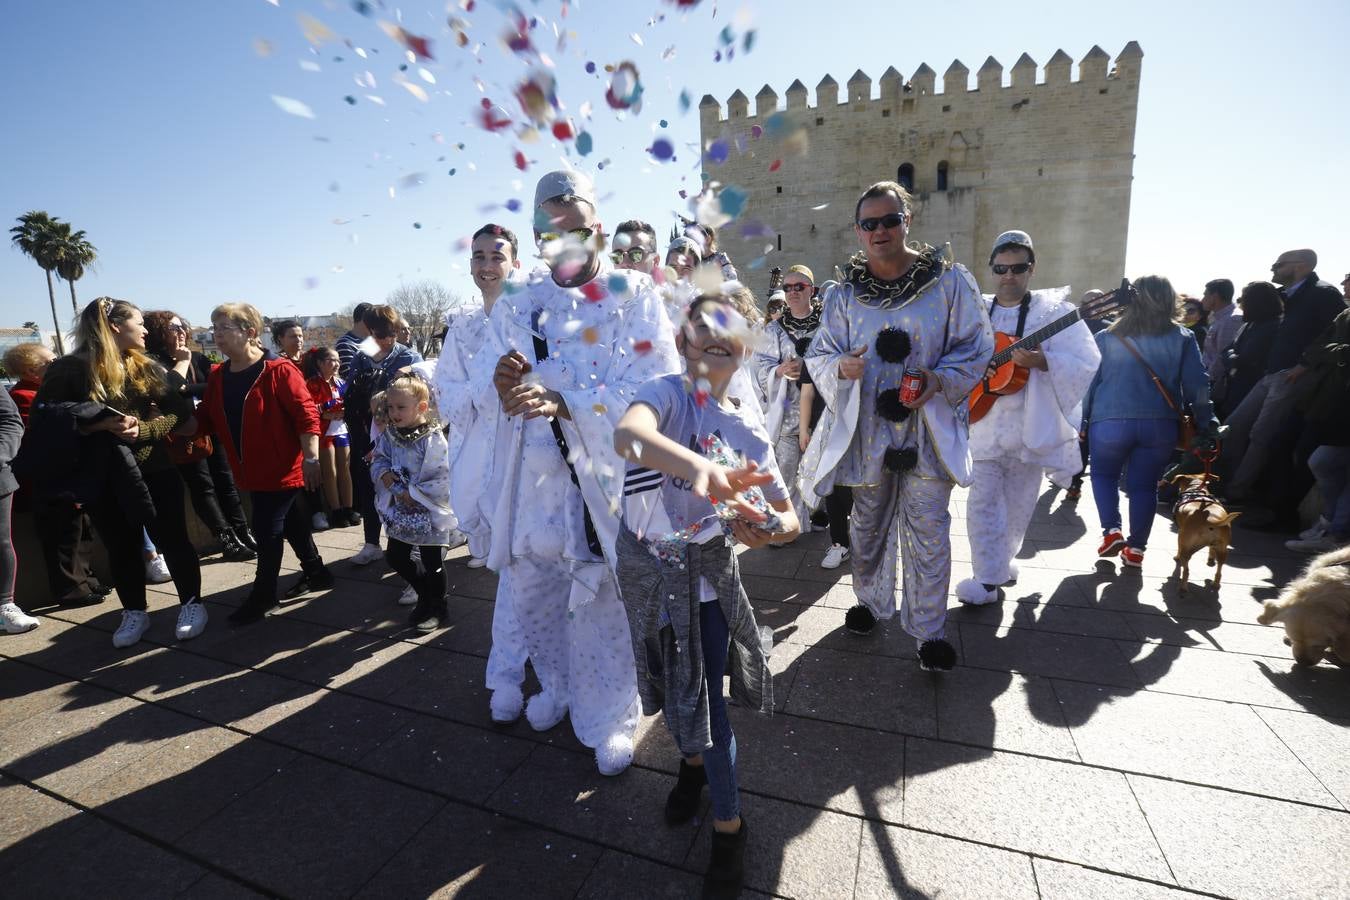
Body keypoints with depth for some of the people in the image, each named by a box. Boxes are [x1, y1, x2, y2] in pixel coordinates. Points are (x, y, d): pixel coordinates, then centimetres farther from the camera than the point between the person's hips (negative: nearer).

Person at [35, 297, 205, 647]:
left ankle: (191, 603, 19)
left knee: (172, 540, 5)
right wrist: (103, 424, -22)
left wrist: (143, 428, -17)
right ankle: (134, 612, 27)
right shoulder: (68, 370, -3)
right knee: (121, 547, 12)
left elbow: (179, 415, 0)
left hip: (154, 472, 1)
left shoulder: (148, 368, 5)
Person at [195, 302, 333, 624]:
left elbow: (306, 414, -19)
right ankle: (315, 572, 33)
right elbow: (207, 420, 11)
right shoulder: (217, 376, 8)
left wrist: (311, 458, -23)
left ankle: (263, 594, 16)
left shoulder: (278, 370, -16)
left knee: (266, 528, -1)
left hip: (282, 468, -8)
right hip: (251, 470, 8)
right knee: (288, 522, 18)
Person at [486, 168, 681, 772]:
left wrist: (565, 402, -26)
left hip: (607, 472, -4)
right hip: (534, 473, 5)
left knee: (603, 599, 2)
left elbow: (653, 385, -14)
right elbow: (504, 383, 15)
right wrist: (504, 383, -11)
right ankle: (559, 685, 42)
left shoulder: (636, 295, -3)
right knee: (528, 586, 14)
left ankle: (608, 717, 28)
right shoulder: (518, 305, 10)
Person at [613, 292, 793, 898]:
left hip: (709, 573, 1)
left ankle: (728, 822, 33)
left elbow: (789, 517, -3)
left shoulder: (747, 429, -5)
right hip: (647, 568, 0)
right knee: (674, 690, 19)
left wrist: (768, 529, -27)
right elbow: (628, 435, -42)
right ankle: (693, 761, 52)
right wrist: (698, 464, -60)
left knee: (706, 698, 7)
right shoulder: (667, 393, -16)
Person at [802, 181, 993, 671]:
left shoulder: (949, 280, -3)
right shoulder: (843, 293, 2)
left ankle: (928, 630, 20)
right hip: (866, 428, 2)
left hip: (927, 428, -2)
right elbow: (819, 353, 5)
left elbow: (975, 346, 1)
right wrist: (840, 366, -19)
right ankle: (872, 601, 40)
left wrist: (938, 379, -17)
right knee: (868, 525, 17)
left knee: (927, 532, 2)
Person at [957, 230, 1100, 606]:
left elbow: (1088, 363, -12)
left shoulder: (1055, 312, -3)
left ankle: (1000, 562, 33)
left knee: (1017, 505, 13)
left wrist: (1041, 361, -27)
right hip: (984, 427, 1)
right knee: (983, 501, -5)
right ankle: (989, 578, 2)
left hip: (1029, 428, 0)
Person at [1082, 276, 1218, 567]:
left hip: (1110, 420, -1)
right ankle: (1136, 548, 14)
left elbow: (1088, 381, 2)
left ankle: (1112, 531, 6)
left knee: (1104, 474, 19)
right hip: (1161, 424, 1)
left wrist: (1081, 419, 9)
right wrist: (1203, 425, 8)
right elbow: (1197, 385, 2)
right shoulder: (1183, 338, 3)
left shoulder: (1107, 337, 1)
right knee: (1144, 485, 11)